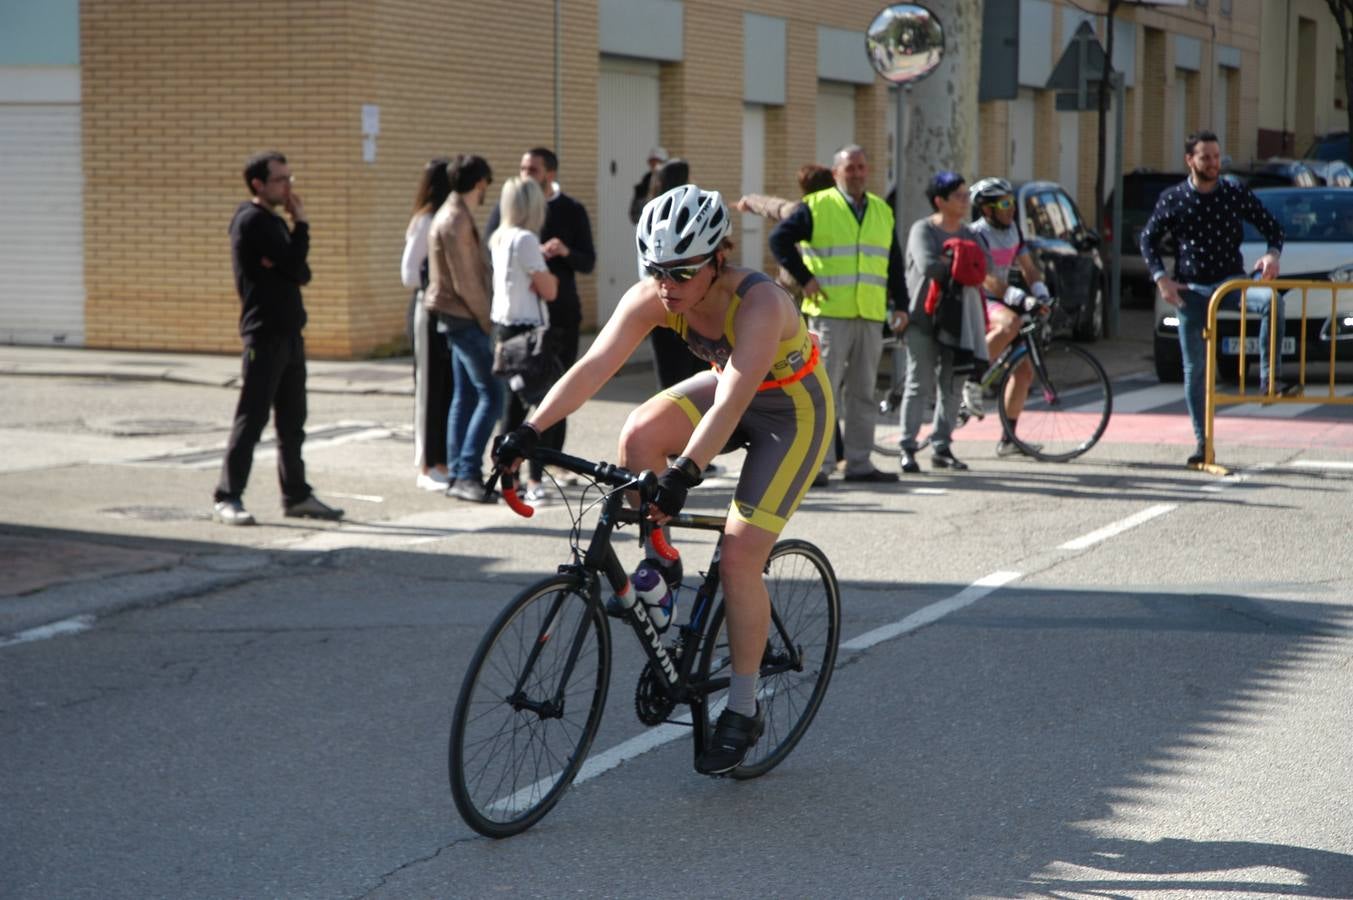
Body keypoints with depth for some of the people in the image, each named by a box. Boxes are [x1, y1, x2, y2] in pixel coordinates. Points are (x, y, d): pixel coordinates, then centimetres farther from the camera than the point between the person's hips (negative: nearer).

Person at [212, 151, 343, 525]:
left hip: (289, 332, 9)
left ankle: (296, 495, 18)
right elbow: (295, 265, -17)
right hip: (264, 334, -9)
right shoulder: (252, 221, -12)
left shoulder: (274, 222, 18)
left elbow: (302, 273, 13)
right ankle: (227, 498, -4)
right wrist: (301, 222, -5)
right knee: (251, 418, -8)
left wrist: (287, 266, -8)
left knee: (292, 420, 12)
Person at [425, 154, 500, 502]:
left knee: (465, 396, 11)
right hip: (464, 318, -10)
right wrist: (486, 322, -11)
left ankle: (458, 475, 14)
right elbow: (465, 282, -19)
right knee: (491, 395, -11)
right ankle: (468, 474, -14)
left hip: (458, 318, 10)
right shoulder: (455, 220, -17)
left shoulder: (455, 215, 15)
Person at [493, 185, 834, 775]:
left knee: (739, 559, -14)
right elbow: (593, 366, -26)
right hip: (729, 384, 6)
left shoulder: (759, 304, -36)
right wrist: (530, 430, -38)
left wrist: (684, 473, -58)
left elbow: (731, 402, -46)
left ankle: (743, 710, 1)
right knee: (639, 435, -25)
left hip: (792, 414, -5)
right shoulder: (653, 297, -20)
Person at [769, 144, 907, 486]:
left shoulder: (883, 212, 16)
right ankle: (818, 463, -2)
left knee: (862, 392, 9)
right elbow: (779, 239, -3)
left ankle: (859, 463, 14)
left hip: (871, 316, 5)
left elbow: (894, 263, 21)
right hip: (830, 313, -5)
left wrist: (900, 304, 12)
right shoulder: (816, 207, -1)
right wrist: (804, 278, -8)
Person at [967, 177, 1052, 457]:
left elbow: (1028, 267, 9)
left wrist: (1042, 297, -10)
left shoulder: (1012, 229, 9)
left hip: (998, 303, 8)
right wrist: (1024, 300, -35)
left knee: (1024, 371, 1)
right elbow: (989, 280, -26)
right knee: (1011, 323, -40)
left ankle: (1008, 439, 8)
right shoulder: (977, 234, -17)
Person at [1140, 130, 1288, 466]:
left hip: (1231, 281, 0)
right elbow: (1148, 238, 9)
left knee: (1273, 299, -32)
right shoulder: (1173, 199, -1)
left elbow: (1272, 226, 5)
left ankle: (1269, 378, -27)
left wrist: (1272, 254, -16)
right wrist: (1161, 278, -3)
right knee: (1195, 368, 0)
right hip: (1191, 289, 0)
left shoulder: (1236, 193, -1)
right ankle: (1202, 442, 8)